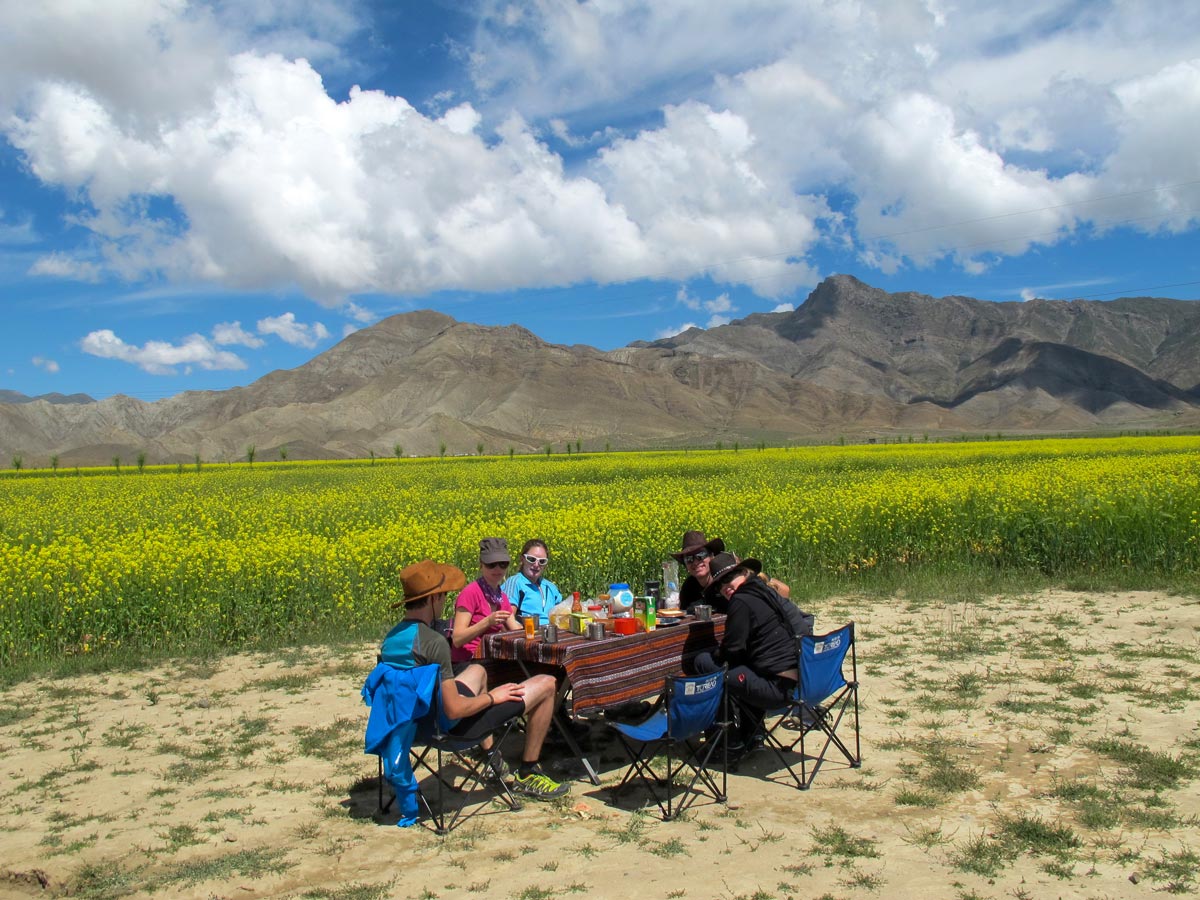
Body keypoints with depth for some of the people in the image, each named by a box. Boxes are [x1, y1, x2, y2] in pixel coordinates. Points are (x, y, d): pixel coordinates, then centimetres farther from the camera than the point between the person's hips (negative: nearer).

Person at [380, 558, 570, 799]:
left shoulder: (389, 639, -3)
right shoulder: (433, 642, -28)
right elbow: (454, 710, -28)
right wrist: (492, 697, -10)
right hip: (455, 725, -9)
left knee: (477, 670, 37)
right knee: (546, 684, -1)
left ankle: (492, 759, 40)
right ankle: (527, 774, 14)